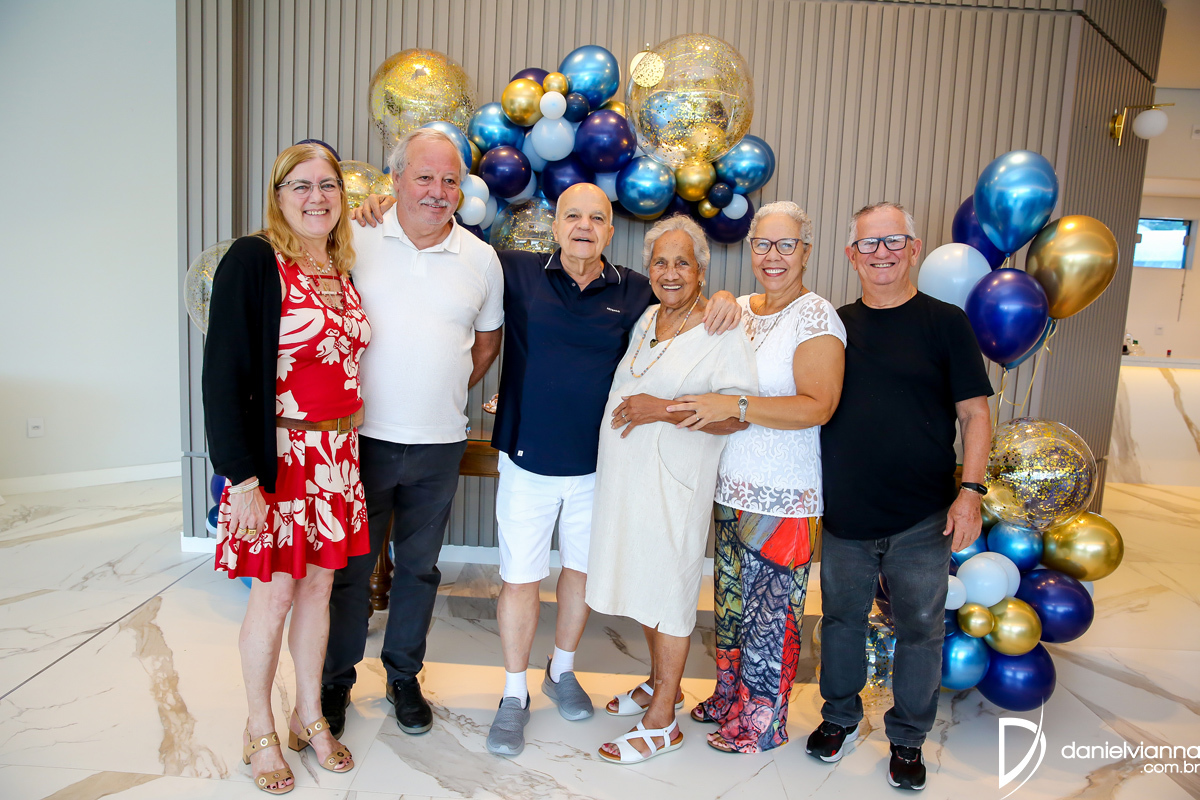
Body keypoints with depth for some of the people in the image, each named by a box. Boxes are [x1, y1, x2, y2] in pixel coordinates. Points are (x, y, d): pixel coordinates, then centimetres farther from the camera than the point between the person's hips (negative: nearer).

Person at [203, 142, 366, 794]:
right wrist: (242, 477, -19)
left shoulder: (343, 269, 9)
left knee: (318, 586, 15)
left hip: (337, 457, 6)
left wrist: (345, 446, 10)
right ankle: (261, 732, 29)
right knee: (274, 594, 6)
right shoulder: (252, 261, -11)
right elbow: (223, 374, -15)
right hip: (278, 456, -6)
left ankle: (310, 717, 34)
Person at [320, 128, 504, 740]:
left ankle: (404, 676, 34)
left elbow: (487, 341, 15)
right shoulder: (357, 241, -3)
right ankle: (335, 680, 32)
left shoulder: (481, 258, 3)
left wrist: (444, 393, 7)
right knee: (349, 565, 11)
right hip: (363, 436, -1)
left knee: (419, 566, 15)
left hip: (439, 444, 2)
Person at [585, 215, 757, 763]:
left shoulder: (721, 331, -12)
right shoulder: (644, 320, 11)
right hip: (626, 474, 7)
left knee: (666, 591, 2)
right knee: (641, 580, 18)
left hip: (673, 481, -7)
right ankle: (660, 681, 39)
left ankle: (662, 723, 17)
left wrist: (663, 409, -23)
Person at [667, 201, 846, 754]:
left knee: (770, 610, 4)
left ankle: (760, 722, 23)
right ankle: (730, 698, 37)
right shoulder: (737, 310, 9)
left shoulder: (815, 316, -12)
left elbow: (818, 406, -21)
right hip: (732, 485, 7)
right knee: (732, 599, 18)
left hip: (782, 495, -7)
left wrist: (734, 407, -28)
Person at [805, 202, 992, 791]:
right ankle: (840, 716, 38)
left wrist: (971, 489, -11)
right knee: (842, 618, 16)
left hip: (922, 521, -2)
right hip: (845, 517, 2)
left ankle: (907, 738, 31)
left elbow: (975, 414, -3)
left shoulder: (944, 322, -2)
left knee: (920, 630, 9)